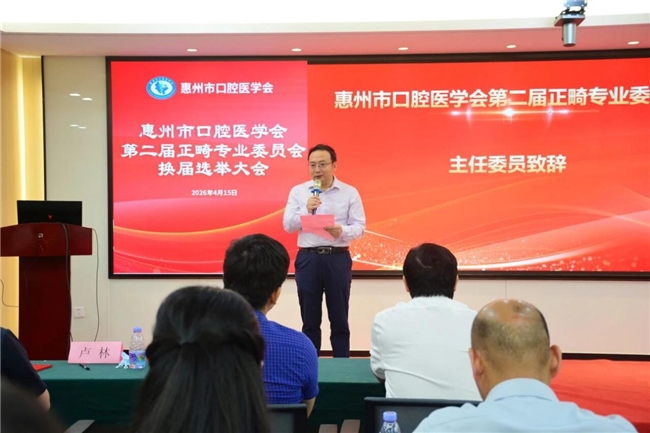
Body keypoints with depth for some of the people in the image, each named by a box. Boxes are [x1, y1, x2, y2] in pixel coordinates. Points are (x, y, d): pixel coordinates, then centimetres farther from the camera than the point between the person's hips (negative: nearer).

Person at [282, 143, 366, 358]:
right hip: (308, 258, 1)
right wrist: (306, 210, -17)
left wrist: (342, 231, -23)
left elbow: (359, 227, -2)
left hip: (338, 259, -1)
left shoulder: (350, 192, 2)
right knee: (310, 319, 9)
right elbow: (288, 225, 0)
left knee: (339, 318, 6)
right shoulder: (298, 191, 5)